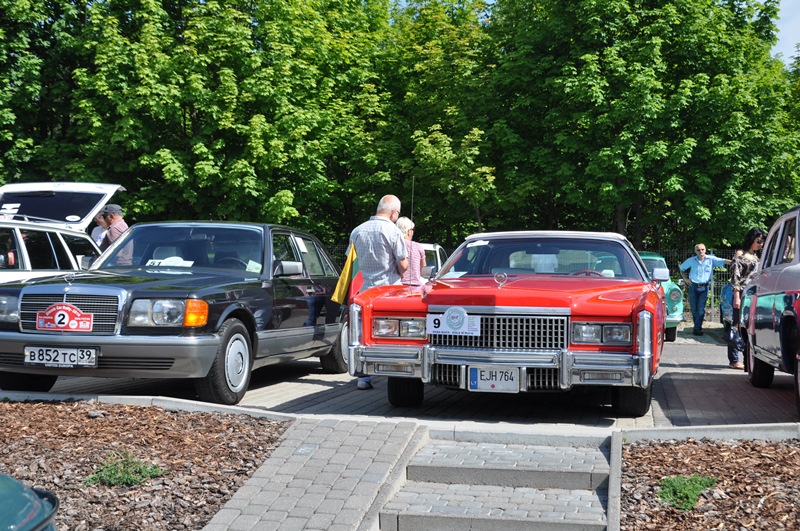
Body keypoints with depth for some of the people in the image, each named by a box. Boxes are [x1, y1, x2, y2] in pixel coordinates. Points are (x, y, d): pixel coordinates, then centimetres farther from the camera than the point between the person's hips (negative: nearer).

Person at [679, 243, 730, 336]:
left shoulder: (711, 259, -3)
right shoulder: (691, 260, 2)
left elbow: (723, 261, -13)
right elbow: (681, 268, 15)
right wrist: (685, 278, 5)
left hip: (704, 287, -2)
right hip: (693, 286, 2)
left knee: (701, 309, -6)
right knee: (694, 309, 7)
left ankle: (697, 328, -3)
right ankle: (698, 327, 22)